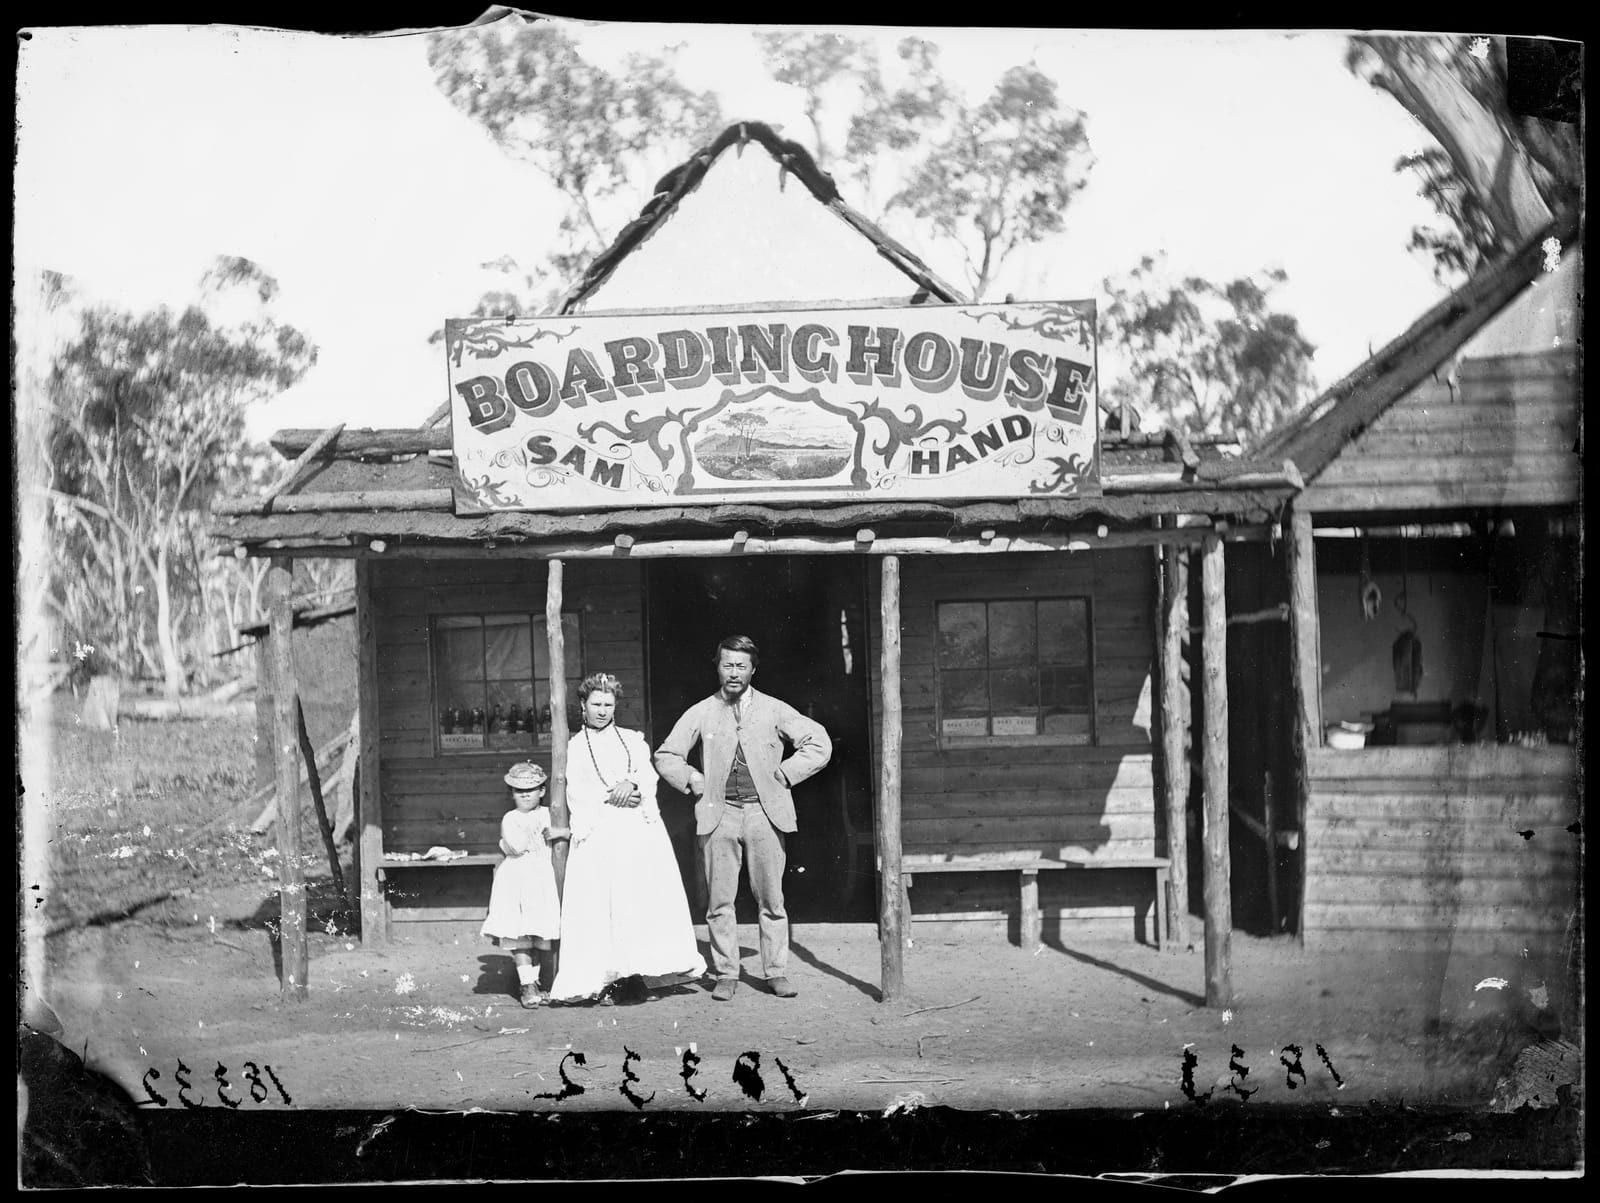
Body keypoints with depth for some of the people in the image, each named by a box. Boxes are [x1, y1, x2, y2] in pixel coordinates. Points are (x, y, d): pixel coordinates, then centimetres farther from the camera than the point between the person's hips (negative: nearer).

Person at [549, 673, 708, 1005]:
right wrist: (612, 798, -9)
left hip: (639, 831, 2)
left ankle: (635, 972, -5)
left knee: (642, 900, -7)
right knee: (600, 905, -10)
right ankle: (604, 980, -11)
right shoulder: (573, 748, 14)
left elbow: (649, 774, 5)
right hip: (598, 834, -2)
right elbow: (576, 796, 3)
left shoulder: (633, 740, 21)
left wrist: (631, 783, -15)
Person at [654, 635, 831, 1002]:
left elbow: (819, 744, 7)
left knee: (771, 899, 1)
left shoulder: (774, 711, 7)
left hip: (764, 811, 0)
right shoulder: (700, 713, 9)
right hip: (718, 814, 1)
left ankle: (776, 972, 8)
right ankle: (726, 974, 7)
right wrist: (693, 781, 2)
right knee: (719, 901, -1)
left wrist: (785, 774, 0)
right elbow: (666, 756, 14)